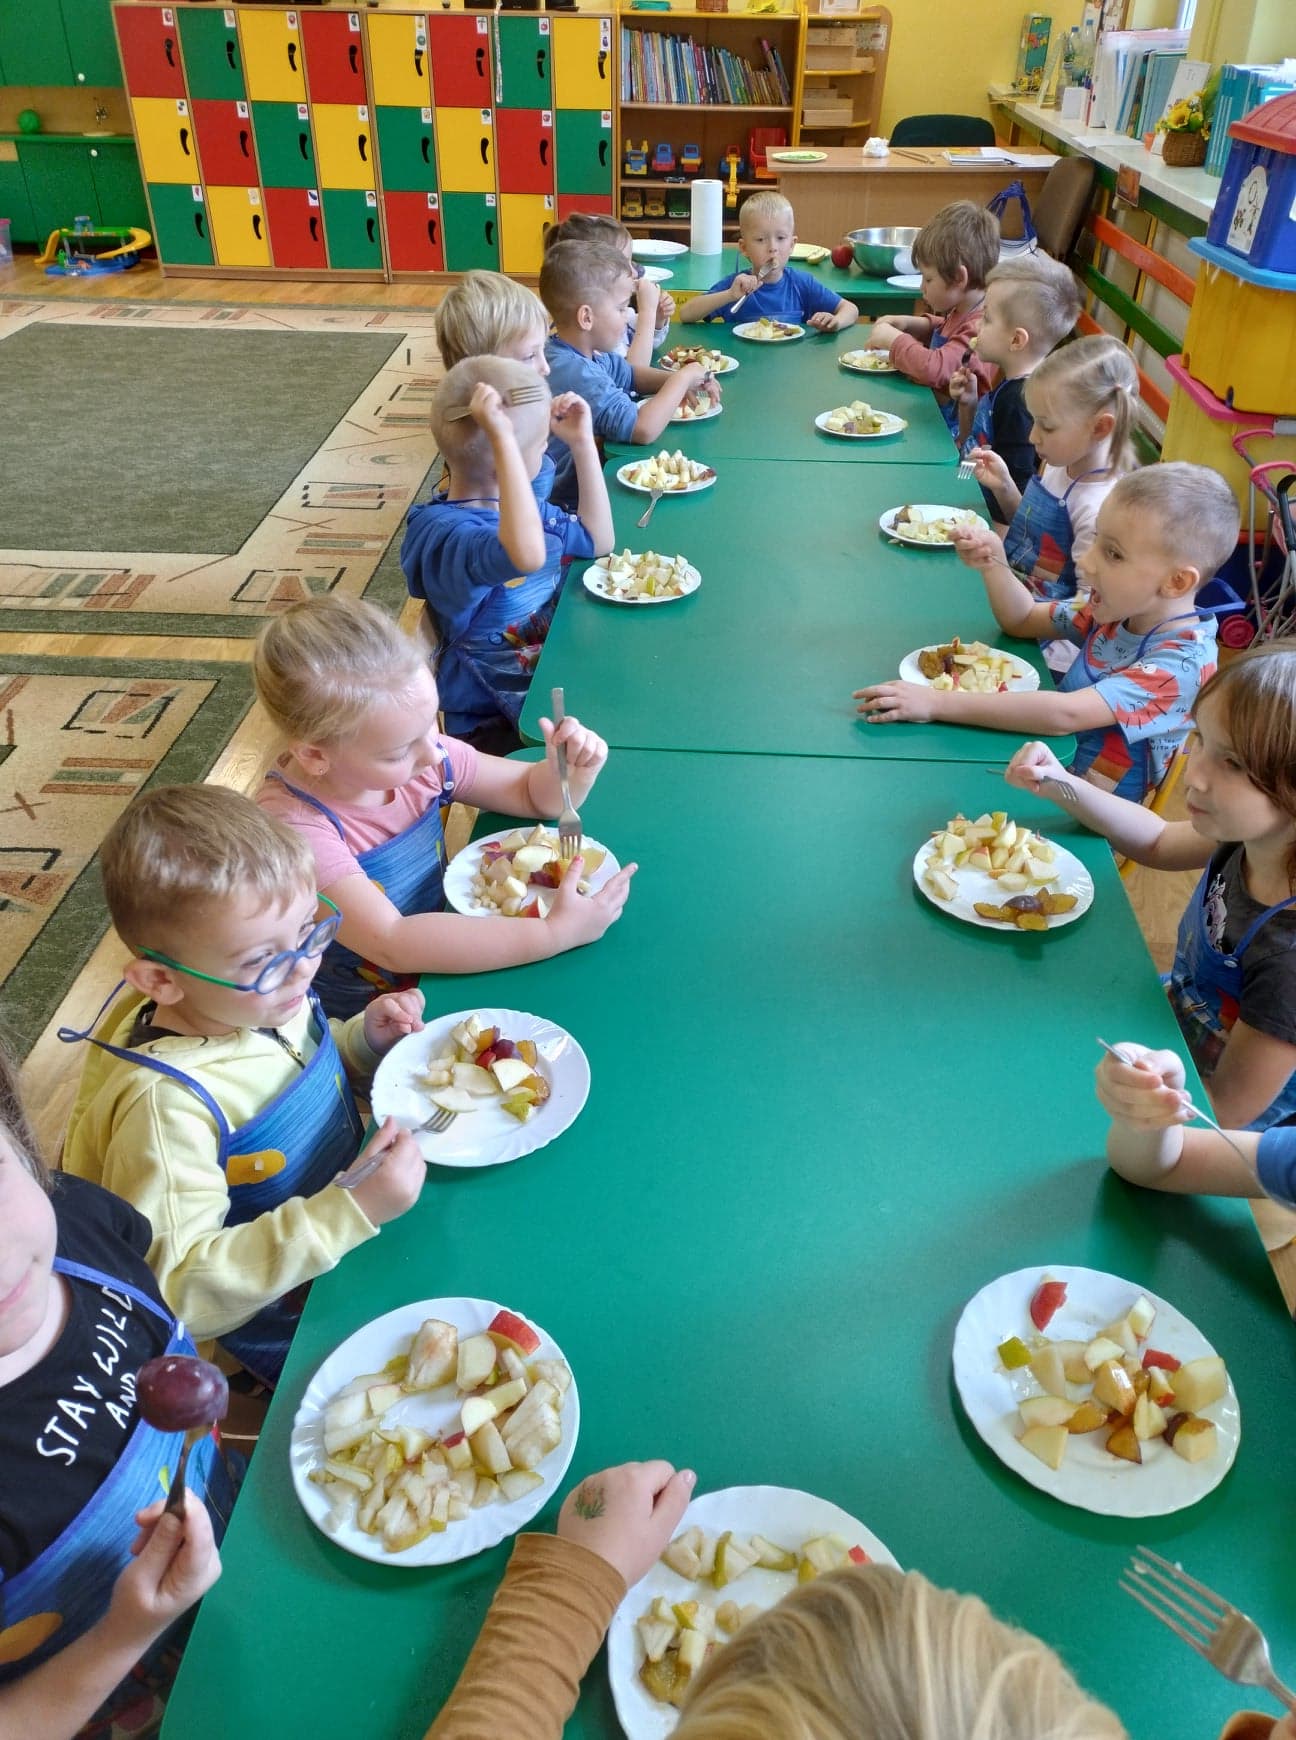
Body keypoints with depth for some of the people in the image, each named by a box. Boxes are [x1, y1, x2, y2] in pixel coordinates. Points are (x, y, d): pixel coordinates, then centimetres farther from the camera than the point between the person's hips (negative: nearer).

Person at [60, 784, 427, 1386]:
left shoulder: (261, 996, -10)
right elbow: (179, 1290, -31)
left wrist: (364, 1039, -9)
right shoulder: (167, 1107, -32)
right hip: (285, 1330, -7)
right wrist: (351, 1210, -37)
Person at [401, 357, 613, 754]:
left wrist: (582, 443, 10)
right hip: (494, 725, -9)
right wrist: (503, 438, -41)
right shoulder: (443, 532, -23)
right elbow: (527, 555, -45)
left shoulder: (520, 505, 8)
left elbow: (597, 539, 19)